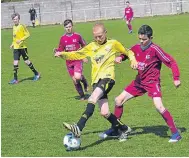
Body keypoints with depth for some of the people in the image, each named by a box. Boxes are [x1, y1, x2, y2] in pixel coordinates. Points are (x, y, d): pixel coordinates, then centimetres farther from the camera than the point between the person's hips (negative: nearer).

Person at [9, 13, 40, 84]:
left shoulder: (22, 26, -9)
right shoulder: (14, 27, 12)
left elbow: (27, 34, -13)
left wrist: (21, 40, -22)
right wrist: (13, 44, 14)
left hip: (22, 46, -6)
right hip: (16, 47, 6)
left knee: (26, 61, 1)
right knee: (15, 62, 0)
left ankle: (36, 74, 18)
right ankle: (15, 79, 3)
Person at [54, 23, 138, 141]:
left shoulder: (113, 44, 9)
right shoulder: (91, 47, 17)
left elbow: (127, 52, 21)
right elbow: (76, 55, 16)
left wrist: (133, 60, 2)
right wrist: (62, 54, 1)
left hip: (107, 77, -5)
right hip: (96, 80, 5)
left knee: (92, 99, -29)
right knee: (105, 113, -1)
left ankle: (79, 128, -40)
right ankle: (124, 129, 22)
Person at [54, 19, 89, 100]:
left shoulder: (77, 36, -4)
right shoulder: (63, 38, 2)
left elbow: (84, 46, 9)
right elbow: (61, 50, 9)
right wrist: (57, 51, -13)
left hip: (78, 60, -3)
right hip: (69, 61, 3)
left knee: (77, 77, -23)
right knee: (75, 81, 6)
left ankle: (85, 83, 12)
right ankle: (82, 96, 21)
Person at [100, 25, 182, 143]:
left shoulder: (155, 49, -19)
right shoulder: (136, 48, -2)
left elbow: (171, 62, -17)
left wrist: (176, 78, -23)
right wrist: (120, 58, -7)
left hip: (152, 82, -7)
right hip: (139, 81, 7)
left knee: (159, 106, -26)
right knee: (119, 100, 7)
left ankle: (175, 133, -14)